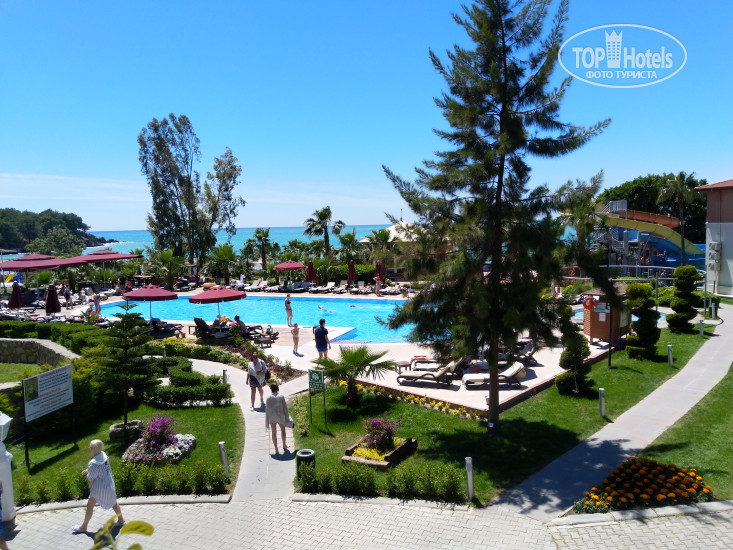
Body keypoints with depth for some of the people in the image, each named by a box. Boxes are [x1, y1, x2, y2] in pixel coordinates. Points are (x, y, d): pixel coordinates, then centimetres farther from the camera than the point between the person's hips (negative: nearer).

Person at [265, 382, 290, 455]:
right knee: (282, 430, 23)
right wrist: (287, 418, 4)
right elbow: (285, 408, -4)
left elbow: (267, 409, -1)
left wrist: (267, 421, 5)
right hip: (280, 415, 0)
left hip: (271, 417, 0)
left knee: (274, 433, 7)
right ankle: (284, 445, 35)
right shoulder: (281, 396, -5)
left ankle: (276, 449, 4)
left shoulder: (269, 397, -3)